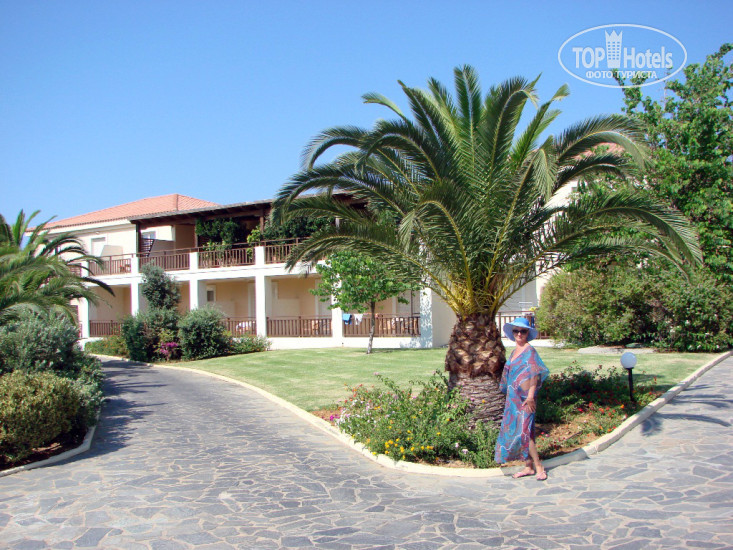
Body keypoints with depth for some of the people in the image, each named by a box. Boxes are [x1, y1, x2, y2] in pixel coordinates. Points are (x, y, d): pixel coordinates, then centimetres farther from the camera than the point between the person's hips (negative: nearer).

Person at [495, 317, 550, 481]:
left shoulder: (529, 351, -9)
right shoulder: (514, 351, 15)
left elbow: (535, 373, -17)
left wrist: (531, 395, -23)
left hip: (525, 398, -8)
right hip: (513, 398, 8)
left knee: (523, 432, -12)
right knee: (514, 430, 8)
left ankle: (539, 467, -4)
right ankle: (528, 467, 15)